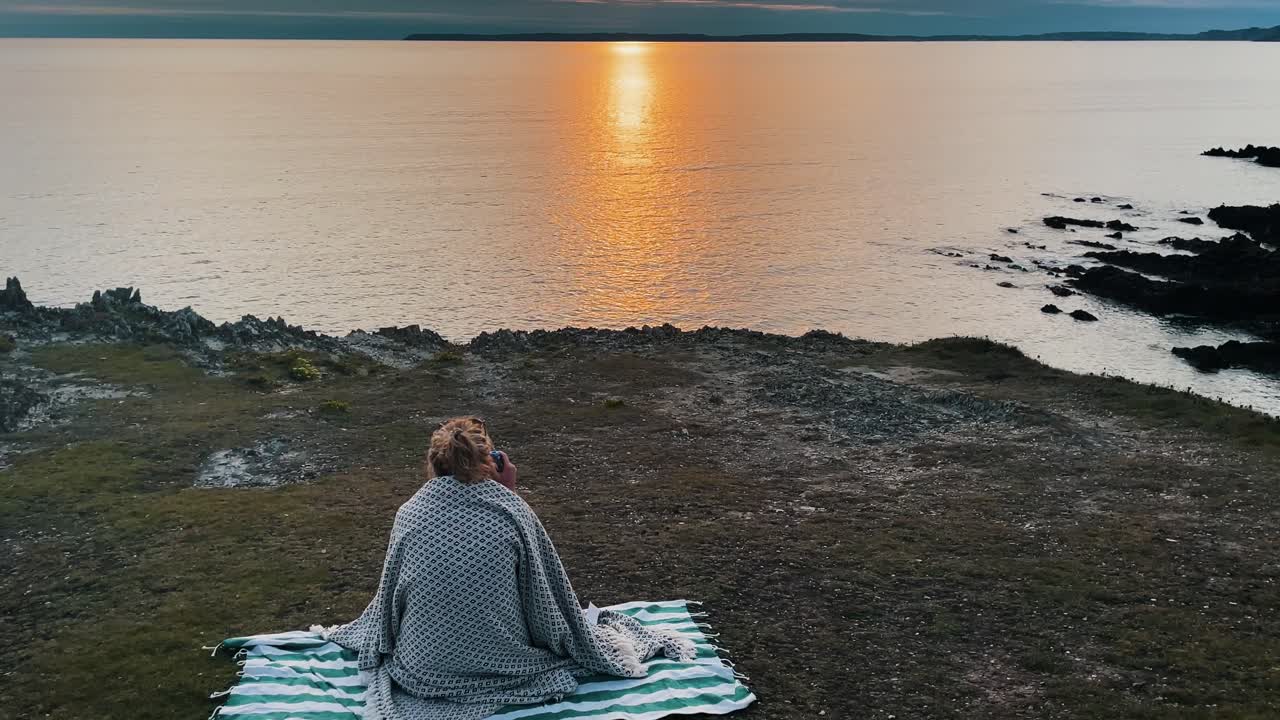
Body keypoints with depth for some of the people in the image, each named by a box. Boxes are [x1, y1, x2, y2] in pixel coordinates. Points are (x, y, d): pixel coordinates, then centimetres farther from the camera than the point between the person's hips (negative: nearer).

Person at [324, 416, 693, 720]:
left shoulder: (410, 513, -10)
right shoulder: (514, 512, -14)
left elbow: (391, 595, 3)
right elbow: (548, 591, -1)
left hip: (423, 669, 1)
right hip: (503, 664, 0)